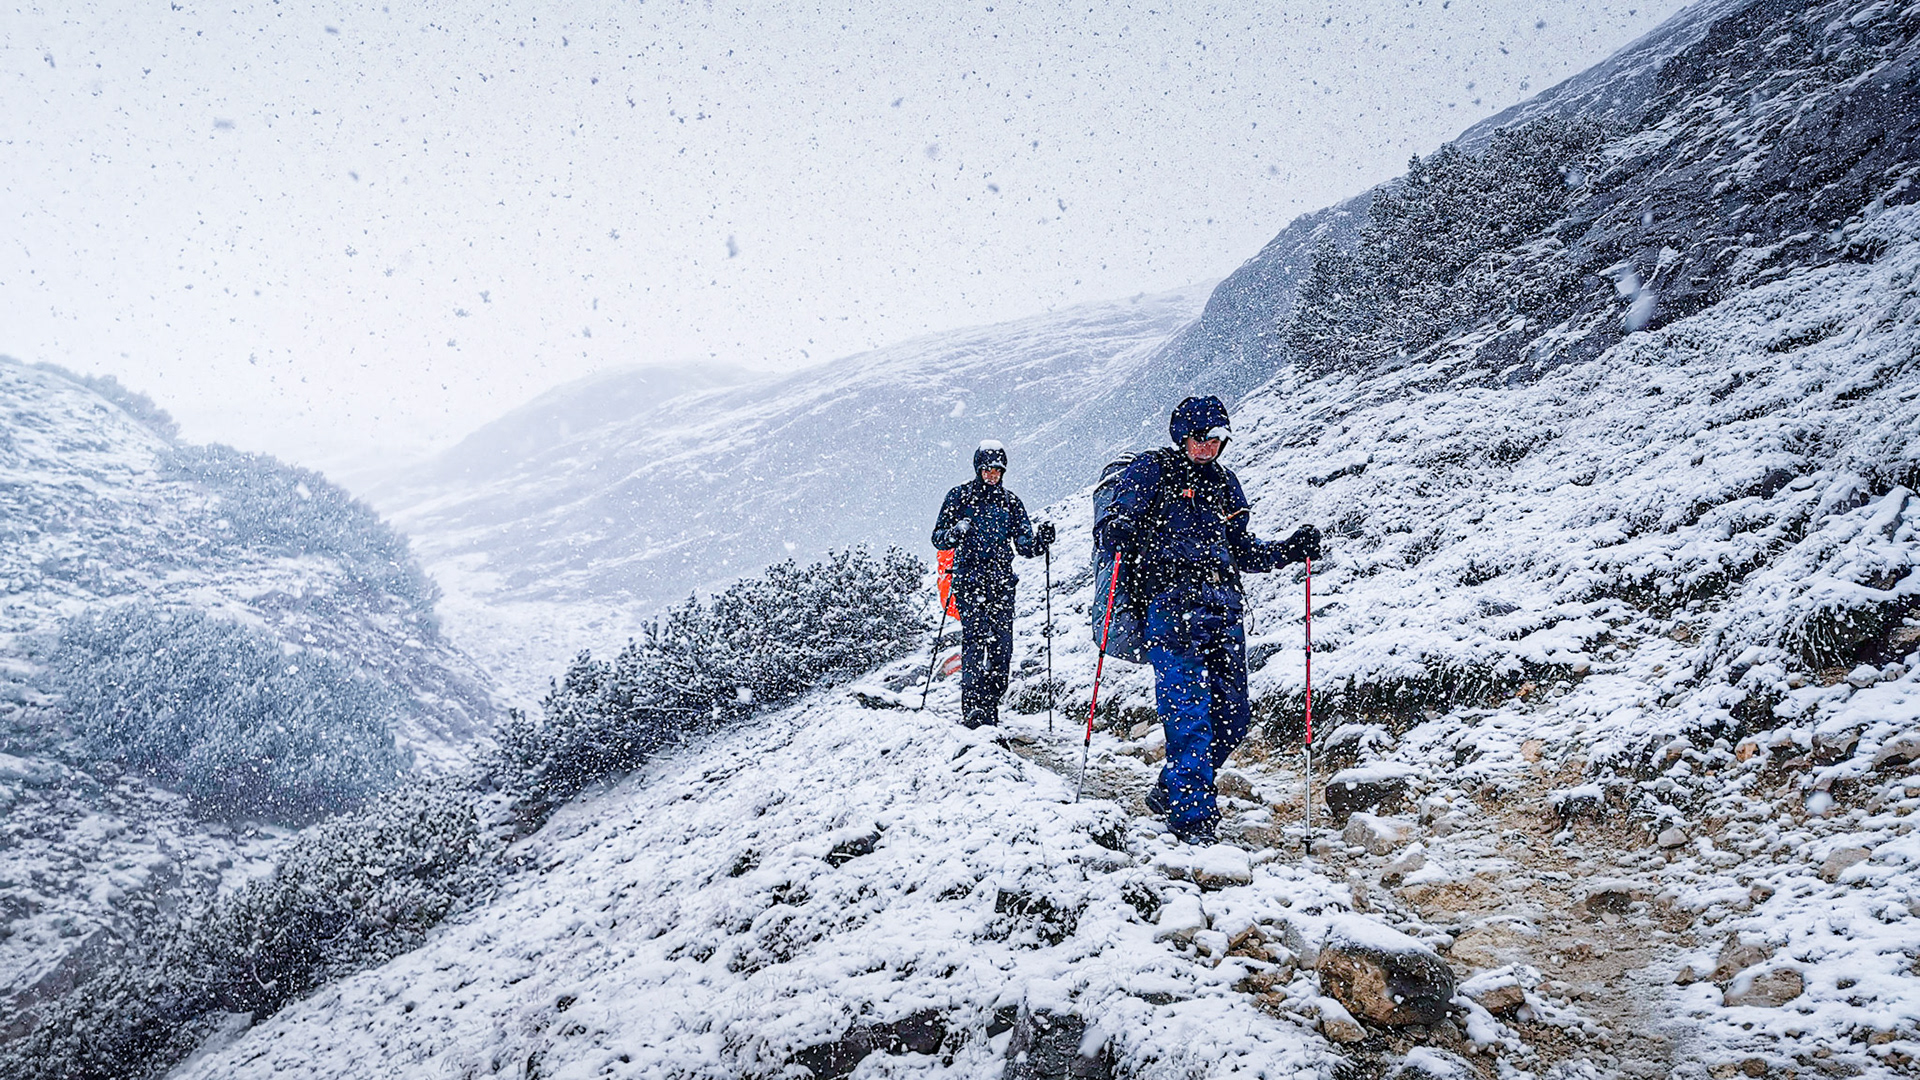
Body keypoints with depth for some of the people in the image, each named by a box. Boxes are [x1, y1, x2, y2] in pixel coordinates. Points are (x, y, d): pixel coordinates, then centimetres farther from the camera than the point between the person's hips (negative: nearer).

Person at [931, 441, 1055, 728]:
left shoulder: (1010, 501, 15)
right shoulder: (960, 496, 6)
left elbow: (1025, 546, 12)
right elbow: (939, 539, 5)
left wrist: (1042, 540, -9)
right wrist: (955, 533, -17)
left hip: (1002, 583, 3)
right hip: (970, 579, -3)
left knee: (1002, 645, -2)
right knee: (974, 640, -16)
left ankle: (990, 706, 8)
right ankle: (972, 709, -17)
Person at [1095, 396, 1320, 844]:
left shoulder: (1225, 483, 24)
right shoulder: (1152, 471, 7)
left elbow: (1242, 552, 28)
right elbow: (1112, 527, -2)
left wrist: (1291, 549, 13)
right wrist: (1116, 530, -26)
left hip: (1223, 608, 6)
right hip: (1171, 602, -6)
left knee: (1231, 718, 4)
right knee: (1189, 714, -14)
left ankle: (1172, 791, 23)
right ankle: (1191, 815, -7)